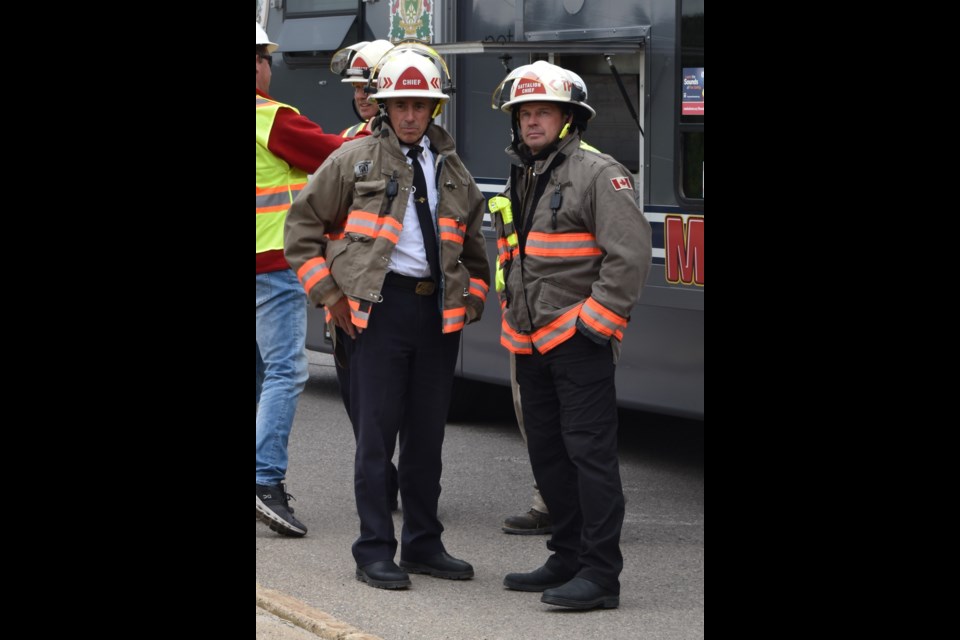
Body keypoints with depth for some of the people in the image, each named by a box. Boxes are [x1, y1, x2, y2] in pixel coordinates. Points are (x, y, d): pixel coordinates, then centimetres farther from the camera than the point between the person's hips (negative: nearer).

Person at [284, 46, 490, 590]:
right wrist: (330, 294, -3)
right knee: (377, 431, -4)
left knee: (428, 435, 9)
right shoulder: (355, 161, 0)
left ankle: (424, 545, 19)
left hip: (440, 314, 5)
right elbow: (302, 225, 3)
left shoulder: (454, 173, 15)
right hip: (379, 308, -4)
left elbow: (475, 248, 25)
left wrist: (471, 302, 12)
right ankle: (375, 551, 1)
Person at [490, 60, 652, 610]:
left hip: (579, 342, -9)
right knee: (548, 454, 14)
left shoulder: (598, 174, -11)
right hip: (533, 345, 9)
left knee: (590, 452, -9)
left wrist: (594, 320, -16)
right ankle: (569, 559, 24)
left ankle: (600, 573, -9)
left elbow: (631, 254, -16)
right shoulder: (521, 179, 16)